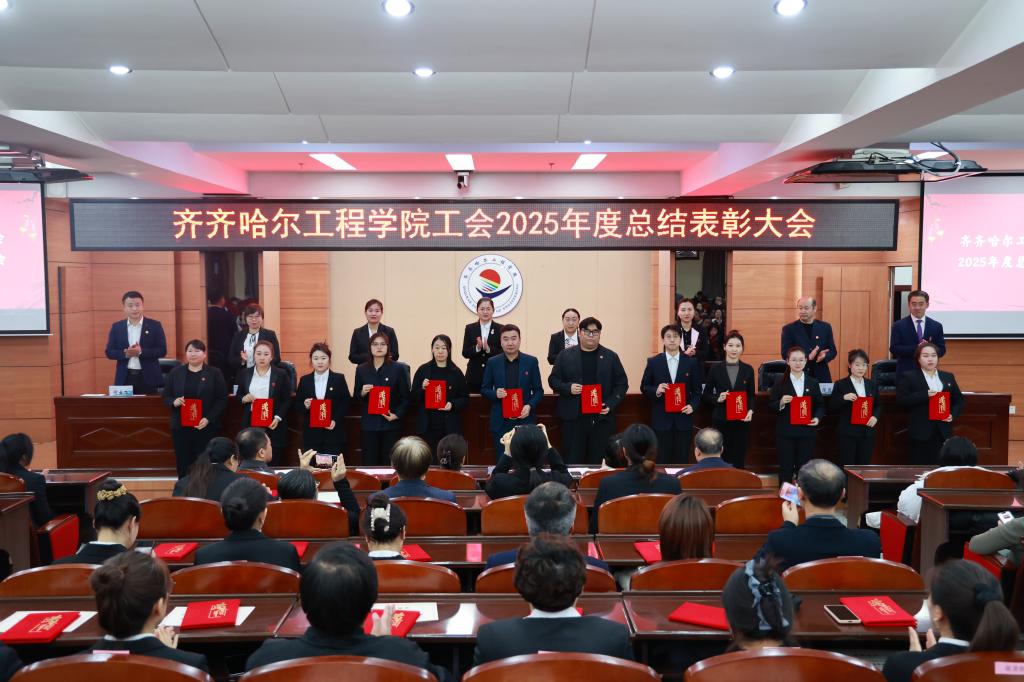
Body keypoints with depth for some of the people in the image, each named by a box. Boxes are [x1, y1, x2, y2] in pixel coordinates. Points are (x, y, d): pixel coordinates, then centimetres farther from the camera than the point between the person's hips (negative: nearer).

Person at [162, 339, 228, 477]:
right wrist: (174, 402, -13)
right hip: (181, 427, 2)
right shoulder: (175, 372, 8)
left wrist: (209, 419, -13)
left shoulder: (214, 373, 2)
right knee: (183, 465, 3)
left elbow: (222, 399, -2)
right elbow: (165, 396, 11)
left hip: (206, 427, -2)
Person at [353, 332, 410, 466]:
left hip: (390, 424, -2)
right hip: (368, 424, 2)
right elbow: (356, 398, 13)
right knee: (369, 463, 0)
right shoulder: (361, 370, 8)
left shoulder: (398, 369, 1)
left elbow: (405, 397, 3)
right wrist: (362, 393, -8)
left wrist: (397, 415, -10)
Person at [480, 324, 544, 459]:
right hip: (501, 422, 0)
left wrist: (530, 406, -12)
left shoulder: (531, 362, 2)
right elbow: (484, 390, 8)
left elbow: (538, 390, 5)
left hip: (525, 420, 0)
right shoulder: (492, 363, 3)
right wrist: (495, 393, -13)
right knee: (501, 462, 3)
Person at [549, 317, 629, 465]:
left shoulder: (611, 356, 8)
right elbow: (553, 380, 9)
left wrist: (610, 404, -6)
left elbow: (622, 383, 8)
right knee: (572, 462, 0)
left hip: (602, 418, 1)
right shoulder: (566, 355, 7)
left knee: (598, 462, 3)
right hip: (573, 418, 0)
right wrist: (568, 387, -11)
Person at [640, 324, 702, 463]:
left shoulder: (691, 362, 5)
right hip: (661, 419, -1)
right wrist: (656, 391, -14)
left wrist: (693, 405, -10)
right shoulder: (653, 362, 2)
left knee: (682, 459, 4)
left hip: (683, 418, 1)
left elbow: (697, 389, 7)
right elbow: (644, 387, 6)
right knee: (662, 460, 3)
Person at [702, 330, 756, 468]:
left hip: (741, 421, 1)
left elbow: (751, 395, 10)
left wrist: (750, 411, -8)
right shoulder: (715, 369, 1)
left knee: (739, 461, 2)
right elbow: (706, 395, 5)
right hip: (721, 421, -1)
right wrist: (717, 398, -14)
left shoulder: (748, 370, 6)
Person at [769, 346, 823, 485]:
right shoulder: (780, 384, 1)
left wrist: (817, 418, -7)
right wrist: (781, 403, -20)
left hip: (807, 431, 2)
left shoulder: (813, 383, 8)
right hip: (785, 433, -2)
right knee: (785, 468, 2)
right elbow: (770, 406, 0)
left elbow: (820, 405, 11)